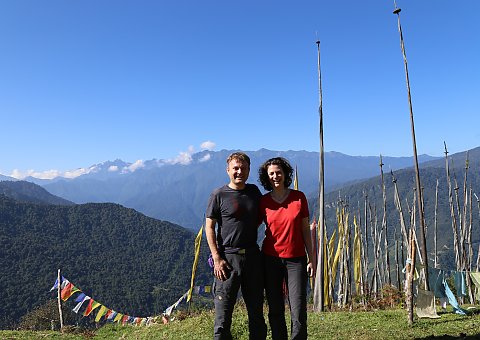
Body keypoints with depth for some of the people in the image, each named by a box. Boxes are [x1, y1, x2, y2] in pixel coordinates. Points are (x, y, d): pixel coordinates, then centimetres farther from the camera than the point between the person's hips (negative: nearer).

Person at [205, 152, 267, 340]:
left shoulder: (254, 191, 9)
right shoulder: (219, 195, -4)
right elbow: (209, 227, -5)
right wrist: (217, 258, -12)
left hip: (253, 256, 4)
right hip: (228, 257, -4)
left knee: (256, 310, 15)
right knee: (223, 312, 2)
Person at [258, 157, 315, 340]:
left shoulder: (299, 197, 0)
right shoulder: (263, 201, 2)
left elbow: (305, 230, 4)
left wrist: (311, 259, 1)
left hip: (296, 260, -1)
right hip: (271, 260, 1)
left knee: (298, 311, -4)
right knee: (275, 310, 8)